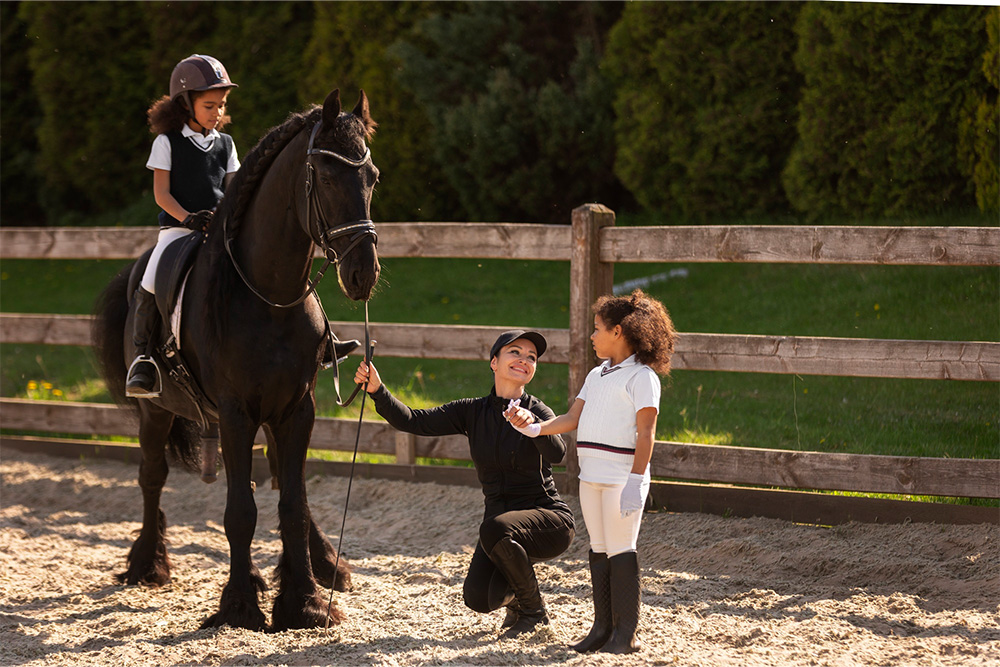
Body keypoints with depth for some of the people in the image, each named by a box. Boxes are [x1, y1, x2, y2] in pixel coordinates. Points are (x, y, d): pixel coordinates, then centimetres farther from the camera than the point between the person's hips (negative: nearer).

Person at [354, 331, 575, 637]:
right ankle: (515, 597, 19)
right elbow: (413, 421, -8)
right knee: (478, 598, -19)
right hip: (501, 518, 4)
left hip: (550, 520, -4)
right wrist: (377, 390, -23)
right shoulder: (472, 411, 2)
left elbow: (557, 453, -31)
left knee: (495, 528, -36)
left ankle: (534, 610, -13)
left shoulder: (538, 411, -10)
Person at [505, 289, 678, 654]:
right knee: (599, 550, 11)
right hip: (591, 474, 8)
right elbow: (572, 419, 14)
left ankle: (626, 632, 0)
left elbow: (645, 432, -13)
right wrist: (535, 427, -1)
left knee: (620, 550, -5)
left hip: (622, 476, -8)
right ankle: (602, 627, 18)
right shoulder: (596, 376, 18)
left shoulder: (641, 377, -7)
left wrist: (635, 480, -20)